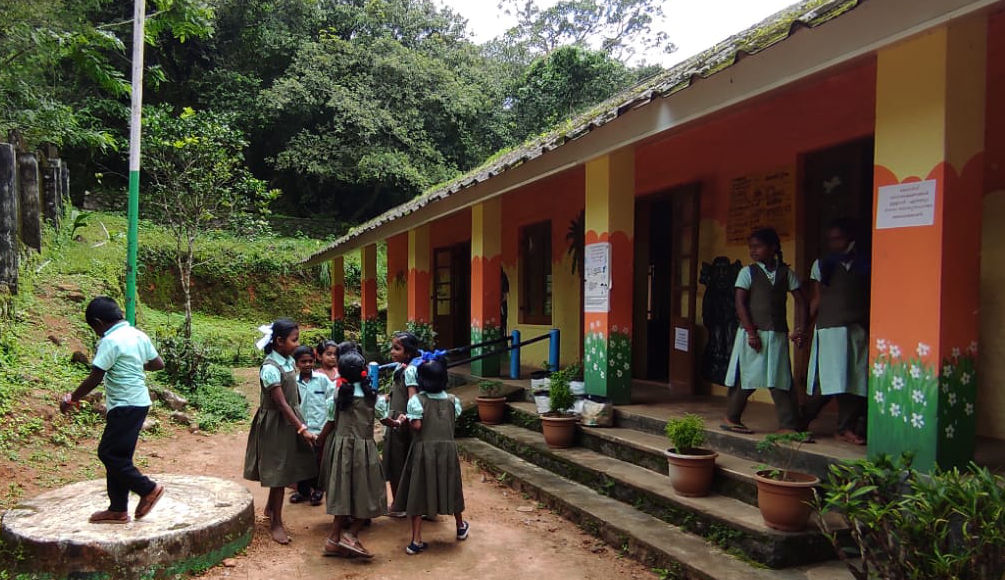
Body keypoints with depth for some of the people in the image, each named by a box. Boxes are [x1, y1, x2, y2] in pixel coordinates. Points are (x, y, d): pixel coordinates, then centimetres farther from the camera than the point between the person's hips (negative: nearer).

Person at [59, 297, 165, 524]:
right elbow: (158, 363, 15)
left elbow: (95, 378, -17)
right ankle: (117, 509, 18)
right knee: (117, 454, 13)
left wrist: (72, 399, -4)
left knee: (109, 453, -2)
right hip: (140, 402, 9)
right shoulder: (138, 335, 9)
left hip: (125, 405, -9)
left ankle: (148, 489, 2)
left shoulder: (110, 341, -15)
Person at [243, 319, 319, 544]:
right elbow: (281, 403, -24)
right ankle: (276, 522, 15)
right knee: (278, 470, 2)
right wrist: (302, 428, -26)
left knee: (284, 468, 18)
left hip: (290, 420, 8)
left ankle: (270, 508, 40)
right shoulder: (270, 368, -22)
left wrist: (300, 424, 13)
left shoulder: (289, 361, 3)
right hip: (276, 423, -8)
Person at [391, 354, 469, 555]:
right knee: (450, 487, 20)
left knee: (418, 491, 4)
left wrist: (407, 420, 1)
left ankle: (416, 541, 2)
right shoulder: (452, 400, -1)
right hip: (447, 448, 3)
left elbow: (416, 425, -19)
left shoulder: (416, 400, -11)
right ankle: (461, 526, 39)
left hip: (423, 449, -3)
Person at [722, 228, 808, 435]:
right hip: (753, 333, -2)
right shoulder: (748, 272, 1)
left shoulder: (785, 272, 8)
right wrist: (751, 332, -13)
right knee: (748, 378, 2)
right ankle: (731, 418, 17)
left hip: (777, 334, 3)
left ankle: (788, 426, 5)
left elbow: (800, 301, 9)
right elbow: (740, 303, -6)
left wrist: (799, 329, -2)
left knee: (781, 380, 2)